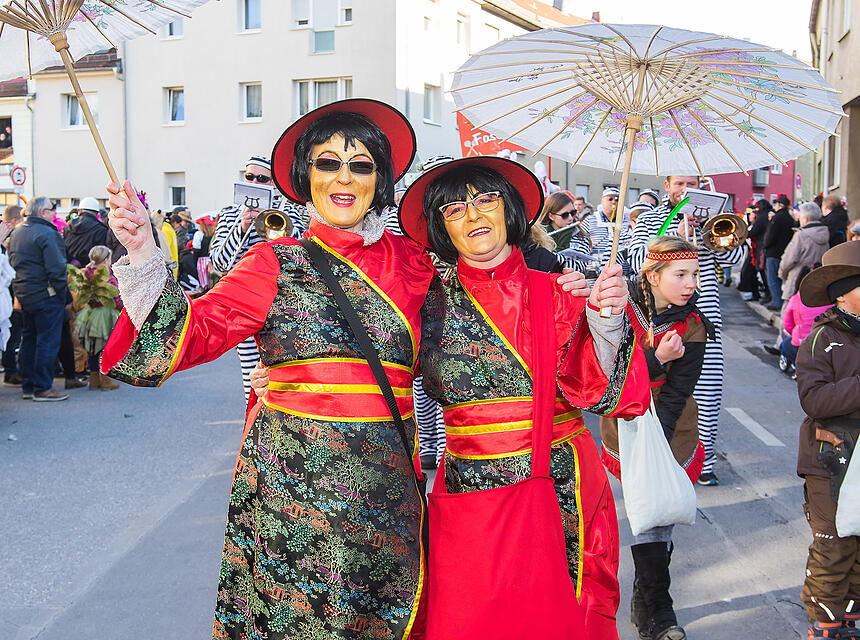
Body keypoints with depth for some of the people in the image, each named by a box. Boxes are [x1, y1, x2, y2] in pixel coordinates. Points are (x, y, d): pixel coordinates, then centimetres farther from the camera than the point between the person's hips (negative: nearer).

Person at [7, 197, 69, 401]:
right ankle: (43, 389, 1)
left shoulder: (16, 233, 13)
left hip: (23, 294, 9)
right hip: (46, 296, -9)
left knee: (28, 340, 15)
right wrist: (62, 292, -11)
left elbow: (12, 263, 19)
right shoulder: (47, 233, -16)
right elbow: (56, 268, -20)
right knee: (47, 341, -2)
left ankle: (27, 387, 21)